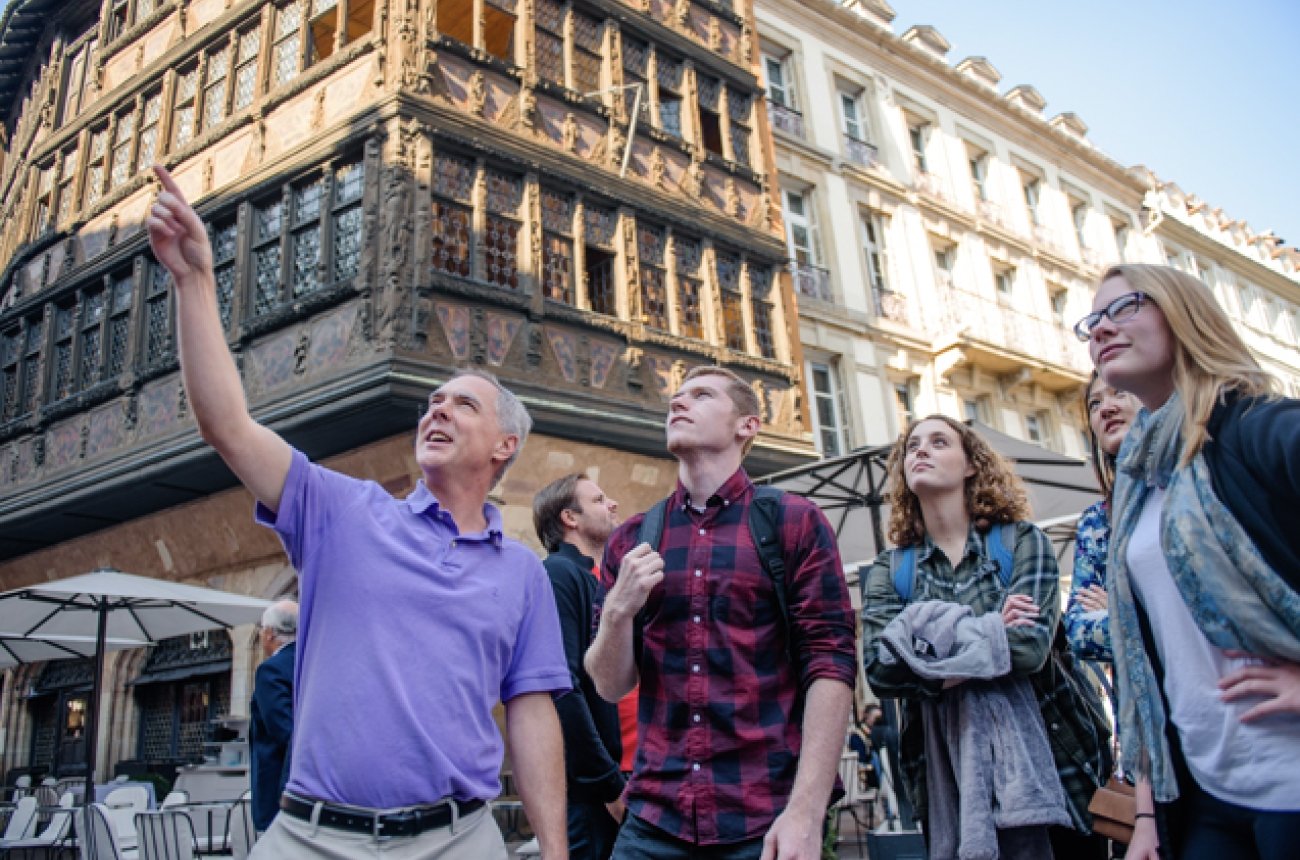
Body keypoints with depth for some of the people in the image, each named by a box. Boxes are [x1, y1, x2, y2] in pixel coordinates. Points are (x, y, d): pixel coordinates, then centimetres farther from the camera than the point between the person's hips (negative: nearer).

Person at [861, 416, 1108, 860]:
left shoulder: (1020, 540, -2)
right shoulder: (887, 570, 3)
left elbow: (1029, 645, -19)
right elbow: (880, 670, -13)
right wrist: (989, 634, -17)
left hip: (1049, 758, -1)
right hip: (945, 774, 1)